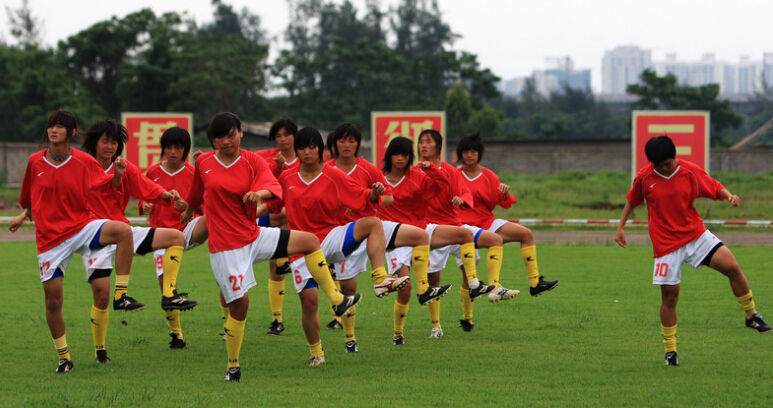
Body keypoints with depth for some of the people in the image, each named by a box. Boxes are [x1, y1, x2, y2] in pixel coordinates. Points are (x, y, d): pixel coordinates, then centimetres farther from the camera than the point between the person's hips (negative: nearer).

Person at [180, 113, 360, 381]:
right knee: (239, 304, -5)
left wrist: (260, 192, -44)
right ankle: (233, 366, 10)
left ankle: (337, 300, -4)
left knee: (309, 241, -12)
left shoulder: (252, 161, -2)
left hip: (254, 236, 2)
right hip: (225, 247, -2)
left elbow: (273, 185, -21)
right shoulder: (203, 164, 1)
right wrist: (188, 212, 40)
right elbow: (196, 194, 23)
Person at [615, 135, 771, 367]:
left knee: (731, 266, -14)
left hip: (695, 234, 1)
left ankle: (752, 316, 5)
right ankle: (670, 351, 14)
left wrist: (729, 196, -17)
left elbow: (715, 188, 4)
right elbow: (632, 200, 12)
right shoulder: (644, 178, -5)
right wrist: (620, 228, 12)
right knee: (669, 296, -1)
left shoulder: (691, 172, -5)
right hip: (666, 244, -1)